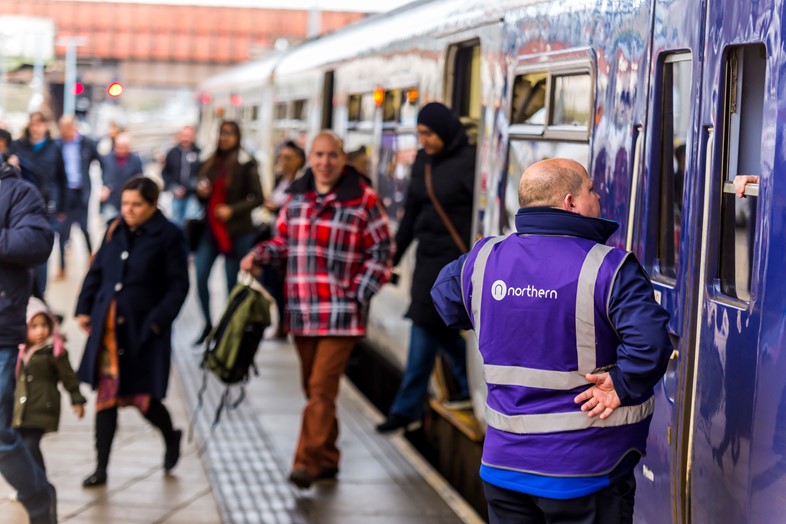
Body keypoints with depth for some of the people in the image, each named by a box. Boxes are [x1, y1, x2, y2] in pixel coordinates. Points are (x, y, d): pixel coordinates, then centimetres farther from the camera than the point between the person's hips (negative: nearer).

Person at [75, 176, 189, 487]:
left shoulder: (169, 236, -5)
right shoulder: (115, 230, 9)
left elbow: (178, 286, -6)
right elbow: (96, 271, 17)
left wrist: (157, 321, -13)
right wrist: (84, 308, 11)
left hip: (143, 330, -5)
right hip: (108, 326, 5)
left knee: (141, 396, -1)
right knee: (106, 396, 4)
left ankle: (171, 438, 32)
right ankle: (101, 468, 10)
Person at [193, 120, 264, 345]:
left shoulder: (246, 164, -6)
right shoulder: (210, 163, 10)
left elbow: (257, 197, -7)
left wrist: (232, 210, -17)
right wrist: (200, 192, -2)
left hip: (237, 232, -5)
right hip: (210, 228, 5)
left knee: (233, 282, 2)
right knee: (200, 276, -6)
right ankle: (208, 324, 10)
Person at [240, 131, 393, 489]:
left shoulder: (362, 198, -4)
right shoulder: (297, 196, 11)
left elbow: (381, 251, -1)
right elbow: (284, 241, 21)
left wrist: (359, 295, -9)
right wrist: (258, 255, 1)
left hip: (341, 312, -5)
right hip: (301, 311, 5)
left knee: (321, 388, -11)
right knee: (312, 388, 12)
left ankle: (307, 462, -12)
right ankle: (327, 459, 24)